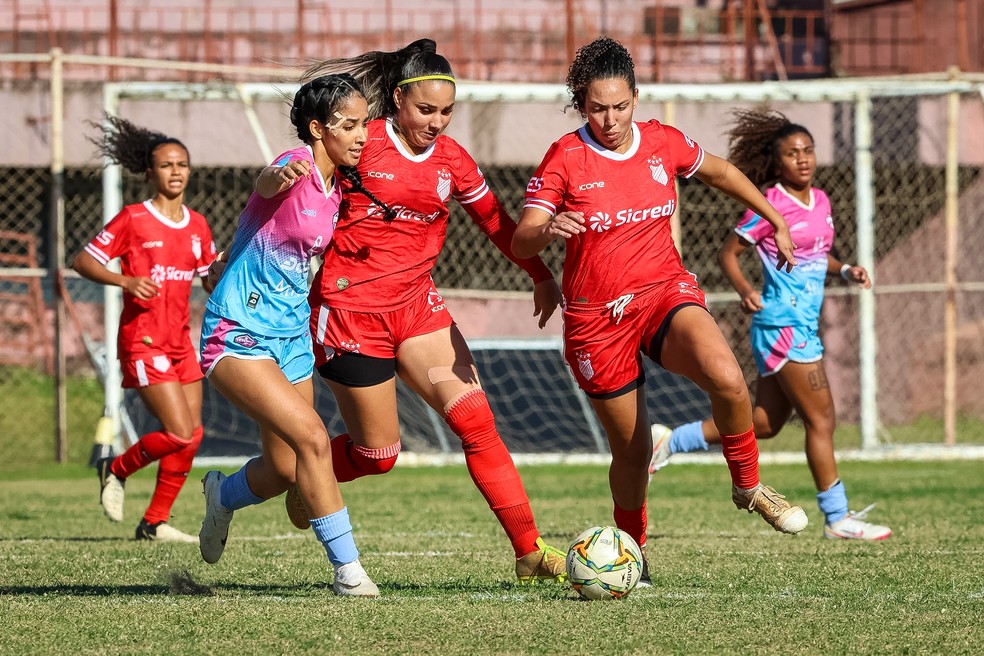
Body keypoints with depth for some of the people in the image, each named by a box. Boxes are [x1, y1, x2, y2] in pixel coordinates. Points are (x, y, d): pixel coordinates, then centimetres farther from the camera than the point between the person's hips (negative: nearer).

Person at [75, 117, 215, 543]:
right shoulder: (134, 220, -7)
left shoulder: (197, 226, 11)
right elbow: (83, 261, -6)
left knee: (192, 436, 1)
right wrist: (126, 282, -20)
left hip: (180, 343, 7)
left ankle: (155, 522, 11)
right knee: (181, 434, -15)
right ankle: (116, 470, 10)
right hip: (143, 342, -7)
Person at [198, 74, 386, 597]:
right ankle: (347, 569, -16)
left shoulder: (335, 187, 7)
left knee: (287, 469, 11)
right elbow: (268, 184, -43)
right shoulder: (299, 166, -17)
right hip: (239, 334, -9)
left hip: (291, 337, 9)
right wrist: (280, 177, -65)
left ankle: (222, 496, 42)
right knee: (312, 438, -22)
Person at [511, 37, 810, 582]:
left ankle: (747, 486, -4)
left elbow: (720, 173, 21)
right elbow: (520, 243, -14)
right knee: (632, 449, 3)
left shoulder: (663, 143, 0)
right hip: (596, 315, -1)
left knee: (728, 380, -28)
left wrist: (776, 222, 26)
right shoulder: (564, 159, -9)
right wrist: (549, 230, -36)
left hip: (665, 291, 2)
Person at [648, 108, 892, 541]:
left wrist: (846, 271, 6)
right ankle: (837, 518, 1)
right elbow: (728, 252, -7)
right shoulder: (769, 206, -11)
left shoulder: (820, 201, 13)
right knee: (821, 419, -6)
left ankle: (669, 441, 21)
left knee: (764, 423, 12)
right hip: (784, 323, -9)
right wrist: (744, 290, -23)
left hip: (802, 324, 9)